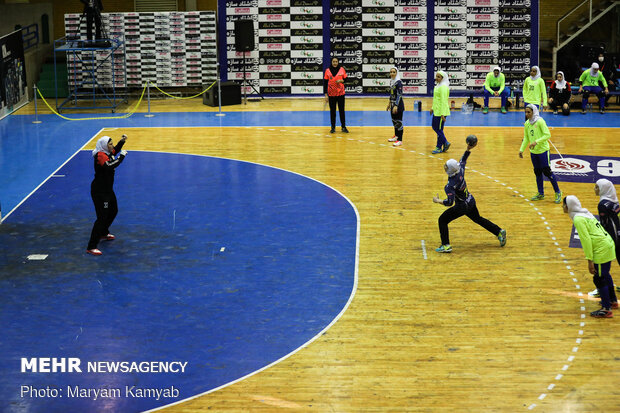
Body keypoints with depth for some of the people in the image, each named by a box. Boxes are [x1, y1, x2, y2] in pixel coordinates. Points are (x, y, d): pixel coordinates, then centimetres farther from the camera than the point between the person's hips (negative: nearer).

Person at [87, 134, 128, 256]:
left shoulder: (107, 152, 5)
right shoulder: (100, 156, -22)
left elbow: (116, 150, 29)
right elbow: (110, 166, -40)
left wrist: (122, 141, 15)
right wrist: (121, 156, -32)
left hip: (107, 190, 10)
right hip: (99, 191, -10)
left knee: (113, 211, 28)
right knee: (102, 218, -13)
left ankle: (103, 233, 52)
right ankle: (91, 247, -12)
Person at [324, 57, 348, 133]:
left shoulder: (342, 69, 0)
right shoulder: (327, 70, -1)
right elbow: (325, 83, 0)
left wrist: (341, 81, -15)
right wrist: (326, 95, -4)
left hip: (340, 93, 0)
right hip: (331, 94, 0)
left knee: (342, 110, 4)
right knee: (332, 111, 4)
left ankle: (343, 127, 12)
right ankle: (333, 128, 12)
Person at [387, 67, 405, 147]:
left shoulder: (398, 82, -17)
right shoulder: (391, 81, 9)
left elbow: (399, 95, -22)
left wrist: (396, 106, -27)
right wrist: (390, 103, 24)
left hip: (398, 105, -8)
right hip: (393, 104, 8)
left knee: (399, 122, -6)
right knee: (394, 120, 18)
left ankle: (400, 140, -3)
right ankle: (396, 136, 34)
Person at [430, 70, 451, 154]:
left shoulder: (443, 87, -18)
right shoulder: (438, 86, 12)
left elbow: (443, 101, -21)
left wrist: (442, 114, -23)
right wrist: (433, 108, 23)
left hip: (441, 111, -10)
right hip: (436, 111, 10)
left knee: (439, 129, -1)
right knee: (434, 127, 15)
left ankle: (439, 147, 10)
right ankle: (445, 143, 22)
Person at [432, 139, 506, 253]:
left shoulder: (450, 185, -31)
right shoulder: (460, 171, -11)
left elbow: (449, 202, -32)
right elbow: (463, 160, 10)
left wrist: (438, 201, -19)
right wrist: (468, 149, 9)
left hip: (463, 207, -8)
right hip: (471, 201, 8)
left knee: (442, 220, 4)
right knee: (478, 219, 30)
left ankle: (446, 246, 4)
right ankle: (499, 232, 36)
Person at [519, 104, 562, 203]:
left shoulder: (540, 121, -14)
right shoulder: (527, 123, 6)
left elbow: (548, 135, -19)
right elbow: (526, 138, 16)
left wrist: (536, 142, -27)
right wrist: (521, 149, 6)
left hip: (543, 150, -6)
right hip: (533, 152, 6)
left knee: (547, 171, -5)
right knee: (537, 172, 12)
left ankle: (558, 192, 7)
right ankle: (540, 194, 23)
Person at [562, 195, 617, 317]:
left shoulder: (578, 219, -16)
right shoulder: (585, 214, 13)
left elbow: (586, 240, -20)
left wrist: (590, 261, -19)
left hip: (602, 250, -10)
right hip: (608, 245, 10)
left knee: (599, 279, -3)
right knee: (605, 275, 25)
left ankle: (606, 309, 1)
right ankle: (613, 301, 40)